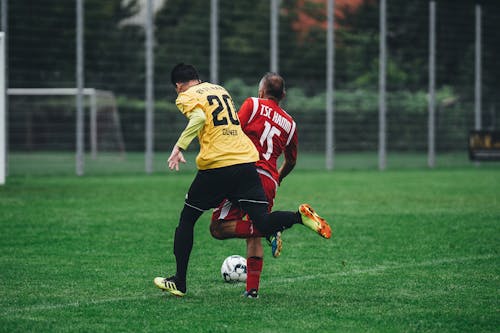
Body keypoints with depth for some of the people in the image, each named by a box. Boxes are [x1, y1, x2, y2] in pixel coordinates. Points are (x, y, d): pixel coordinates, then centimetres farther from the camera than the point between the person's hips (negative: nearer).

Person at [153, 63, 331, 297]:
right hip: (246, 162, 5)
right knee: (263, 223, -1)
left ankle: (179, 282, 16)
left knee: (186, 220, 13)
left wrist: (179, 146, -18)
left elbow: (199, 119, -16)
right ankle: (300, 216, -29)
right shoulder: (220, 89, 24)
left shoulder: (186, 97, 4)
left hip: (215, 166, -5)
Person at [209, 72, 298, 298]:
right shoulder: (289, 123, 20)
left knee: (218, 227, -8)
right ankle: (252, 288, 6)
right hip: (269, 182, 6)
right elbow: (291, 162, 30)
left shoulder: (253, 104, 7)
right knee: (254, 239, 15)